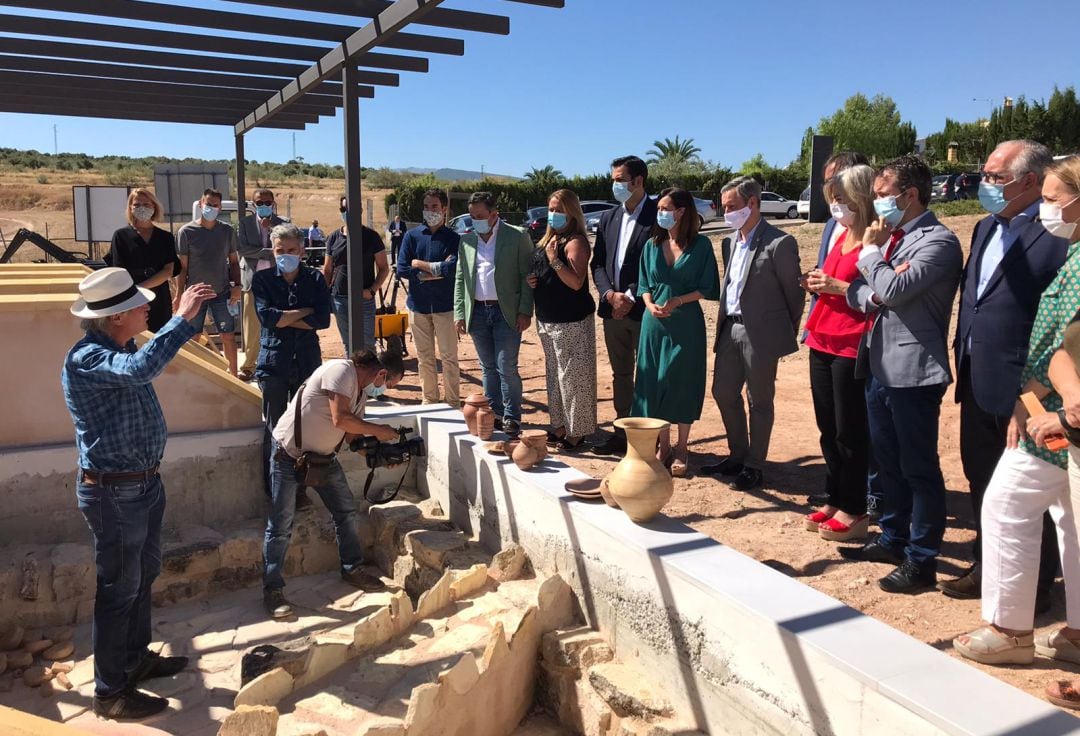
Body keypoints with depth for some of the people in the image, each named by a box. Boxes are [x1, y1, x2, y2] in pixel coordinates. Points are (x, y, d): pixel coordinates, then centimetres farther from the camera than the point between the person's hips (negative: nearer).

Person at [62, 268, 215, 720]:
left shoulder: (118, 347, 6)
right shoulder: (86, 359, -25)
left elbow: (149, 358, 30)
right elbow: (141, 369, -46)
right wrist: (182, 319, -41)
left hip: (144, 483, 10)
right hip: (114, 494, -10)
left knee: (143, 577, 22)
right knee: (119, 590, 3)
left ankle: (137, 658, 41)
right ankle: (110, 692, 18)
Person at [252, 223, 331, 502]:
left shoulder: (315, 279, 5)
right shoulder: (262, 279, 2)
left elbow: (323, 320, -8)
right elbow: (266, 316, -13)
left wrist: (284, 318, -10)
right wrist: (305, 312, -8)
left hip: (308, 361, 1)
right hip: (274, 362, -1)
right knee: (275, 429, 3)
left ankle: (300, 488, 20)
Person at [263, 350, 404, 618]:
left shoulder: (361, 389, 5)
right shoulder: (341, 371, -23)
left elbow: (353, 433, 6)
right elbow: (340, 419, -32)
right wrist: (380, 431, -21)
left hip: (323, 456, 9)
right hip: (289, 454, -9)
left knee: (346, 510, 10)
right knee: (281, 525, -3)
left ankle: (352, 569, 27)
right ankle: (273, 591, 7)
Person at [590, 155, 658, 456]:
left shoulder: (657, 215, -8)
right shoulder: (609, 218, 12)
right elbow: (597, 262, 10)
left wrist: (631, 298, -15)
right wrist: (610, 294, -6)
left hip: (643, 309, -6)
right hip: (613, 308, 7)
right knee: (621, 375, 14)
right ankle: (621, 435, 24)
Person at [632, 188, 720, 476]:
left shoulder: (701, 245, -4)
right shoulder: (652, 245, 7)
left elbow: (707, 288, -4)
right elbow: (645, 284, 11)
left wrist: (676, 301, -16)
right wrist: (650, 305, -9)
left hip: (686, 322, -3)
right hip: (655, 321, 3)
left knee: (683, 383, 3)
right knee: (655, 382, 5)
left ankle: (681, 447, 18)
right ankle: (663, 445, 18)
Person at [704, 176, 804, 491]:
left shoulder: (779, 243, -13)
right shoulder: (729, 242, 10)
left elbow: (794, 293, -7)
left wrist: (788, 333, 0)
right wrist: (724, 323, 11)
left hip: (761, 334, -7)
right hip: (730, 329, 8)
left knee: (759, 401, 5)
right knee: (723, 393, 14)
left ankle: (753, 466, 18)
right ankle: (737, 456, 31)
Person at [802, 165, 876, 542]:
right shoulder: (840, 235, 15)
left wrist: (838, 286, -18)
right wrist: (819, 283, 5)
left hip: (852, 346, -8)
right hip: (822, 341, 8)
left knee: (849, 431, 0)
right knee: (828, 428, 14)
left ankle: (854, 511, 13)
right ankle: (834, 500, 26)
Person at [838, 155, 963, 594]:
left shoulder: (938, 241, -12)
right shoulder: (890, 238, 15)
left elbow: (893, 290, -24)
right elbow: (858, 295, 10)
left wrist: (871, 251, -8)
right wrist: (873, 293, -12)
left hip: (913, 371, -9)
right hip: (880, 365, 9)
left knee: (919, 468, 1)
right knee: (888, 462, 18)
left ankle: (921, 561, 11)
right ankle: (893, 539, 33)